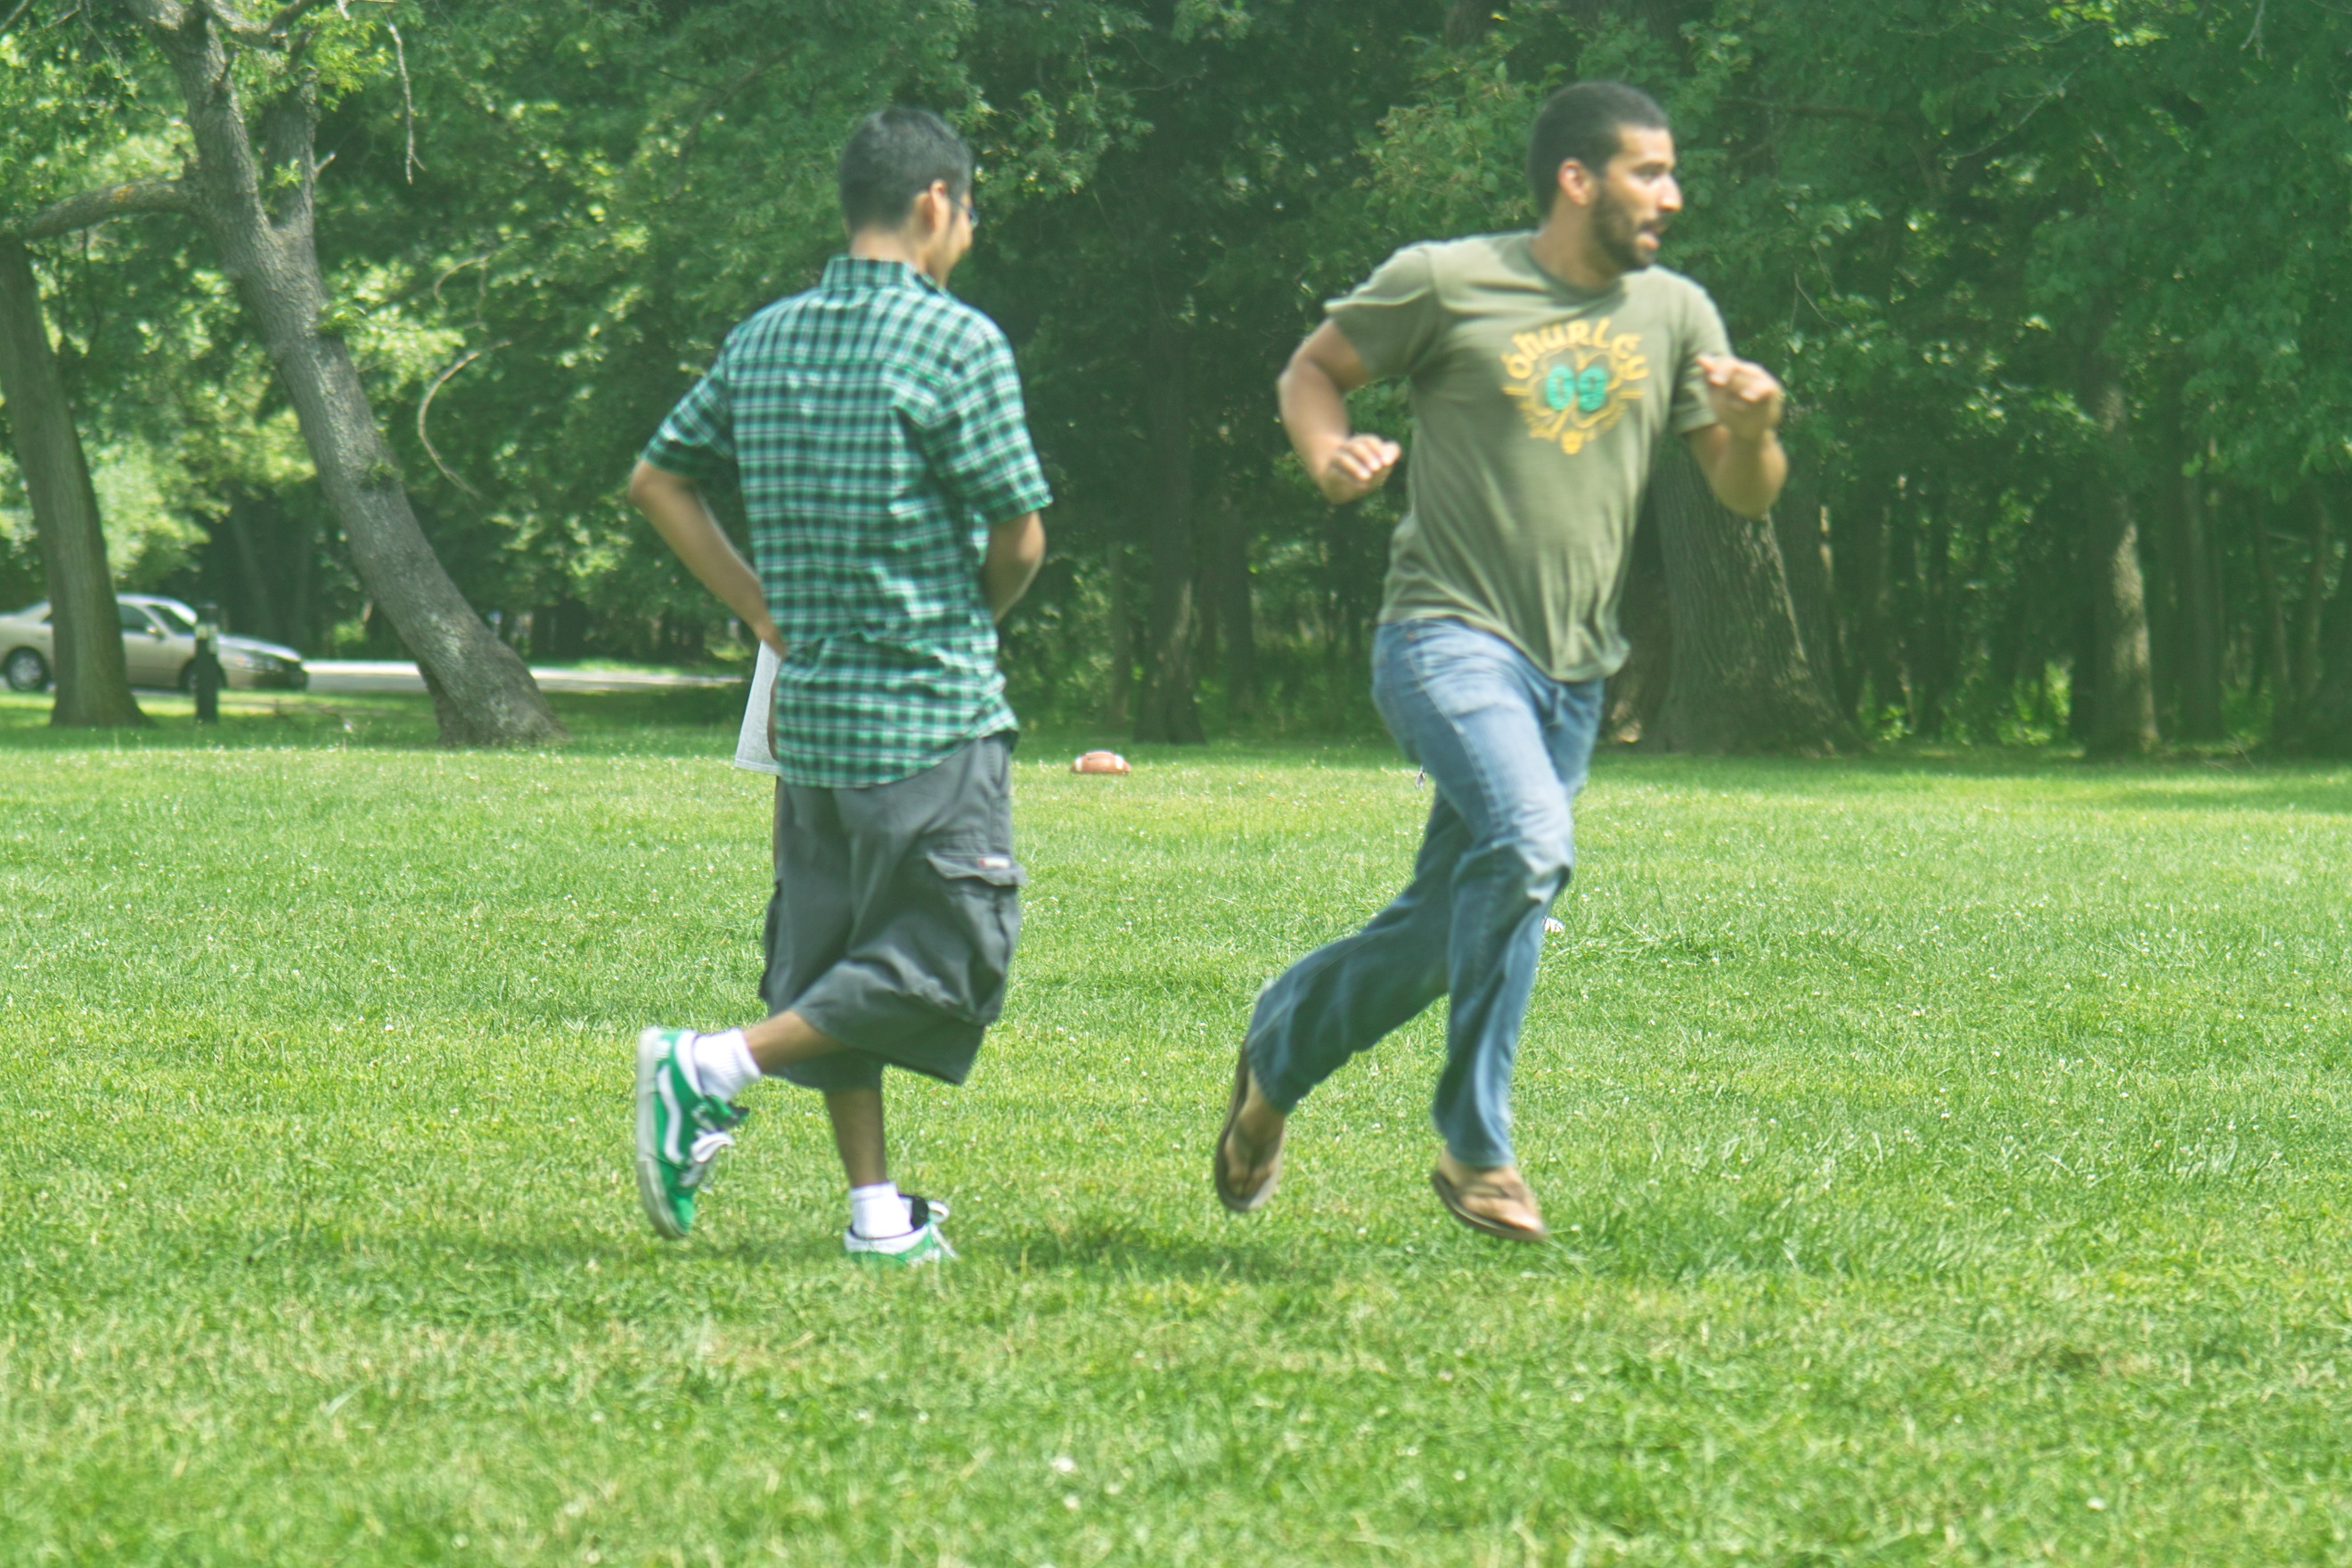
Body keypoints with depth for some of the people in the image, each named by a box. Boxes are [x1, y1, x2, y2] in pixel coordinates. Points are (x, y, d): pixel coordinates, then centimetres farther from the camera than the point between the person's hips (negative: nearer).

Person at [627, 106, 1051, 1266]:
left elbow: (656, 482, 12)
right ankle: (713, 1070, -12)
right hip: (935, 714, -7)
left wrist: (766, 611, 13)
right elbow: (1018, 537, -11)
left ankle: (877, 1213, 12)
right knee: (945, 962, 0)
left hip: (811, 711, 7)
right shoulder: (959, 341, -11)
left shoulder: (766, 340, 8)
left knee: (833, 960, 12)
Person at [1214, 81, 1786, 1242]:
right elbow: (1312, 371, 8)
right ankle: (1475, 1148, -19)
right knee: (1527, 844, -29)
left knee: (1446, 928, 10)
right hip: (1449, 635, -6)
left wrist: (1754, 431, -13)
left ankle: (1276, 1051, 38)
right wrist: (1328, 453, -14)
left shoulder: (1674, 315, 8)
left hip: (1575, 671, 6)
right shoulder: (1445, 283, -5)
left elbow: (1744, 496, 10)